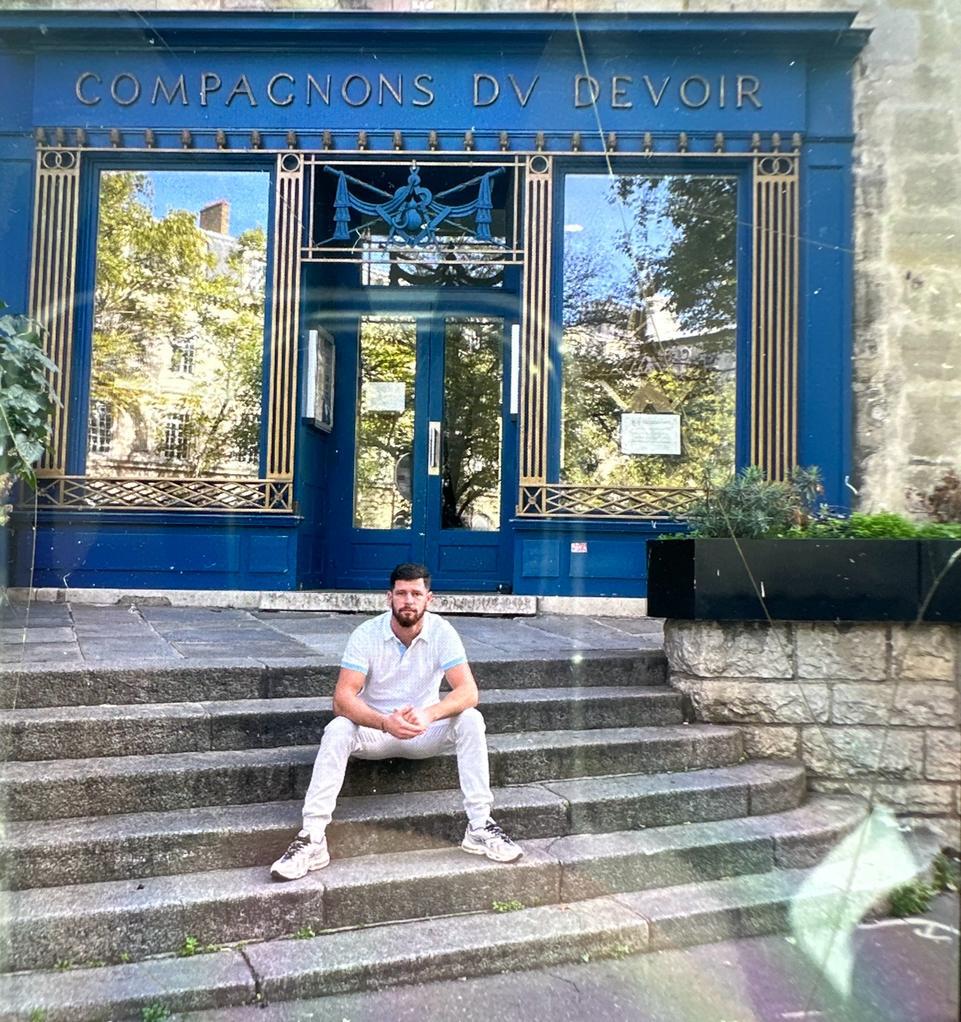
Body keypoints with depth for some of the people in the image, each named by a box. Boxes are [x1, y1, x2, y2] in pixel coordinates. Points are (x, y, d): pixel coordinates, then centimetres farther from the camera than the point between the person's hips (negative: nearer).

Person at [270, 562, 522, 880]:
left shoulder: (442, 633, -14)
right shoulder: (366, 634, -17)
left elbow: (468, 691, -24)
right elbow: (343, 697, -25)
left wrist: (429, 714, -45)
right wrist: (386, 722, -45)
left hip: (424, 732, 1)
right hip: (374, 729, -1)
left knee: (470, 720, -26)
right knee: (337, 730, -32)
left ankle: (479, 827, -18)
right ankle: (312, 839, -29)